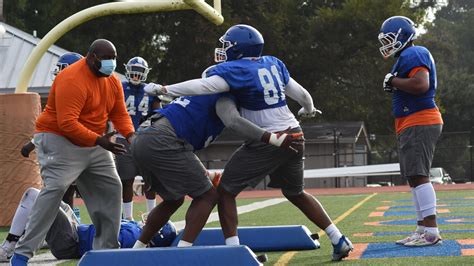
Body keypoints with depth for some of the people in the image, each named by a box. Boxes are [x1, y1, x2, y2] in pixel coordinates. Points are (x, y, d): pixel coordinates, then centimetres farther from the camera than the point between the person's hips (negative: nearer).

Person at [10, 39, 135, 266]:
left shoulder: (112, 81, 4)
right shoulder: (72, 81, -25)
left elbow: (119, 113, 8)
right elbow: (67, 123, -31)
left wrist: (131, 136, -13)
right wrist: (99, 141, -33)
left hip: (93, 144, 9)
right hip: (60, 140, -9)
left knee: (111, 188, 8)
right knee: (55, 189, -23)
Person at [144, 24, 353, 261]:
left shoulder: (236, 70, -10)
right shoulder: (273, 64, 10)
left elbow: (203, 86, -22)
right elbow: (300, 93, 20)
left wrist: (163, 90, -17)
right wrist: (308, 108, 41)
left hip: (267, 142, -7)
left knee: (225, 191, 2)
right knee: (296, 193, 26)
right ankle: (339, 240, 25)